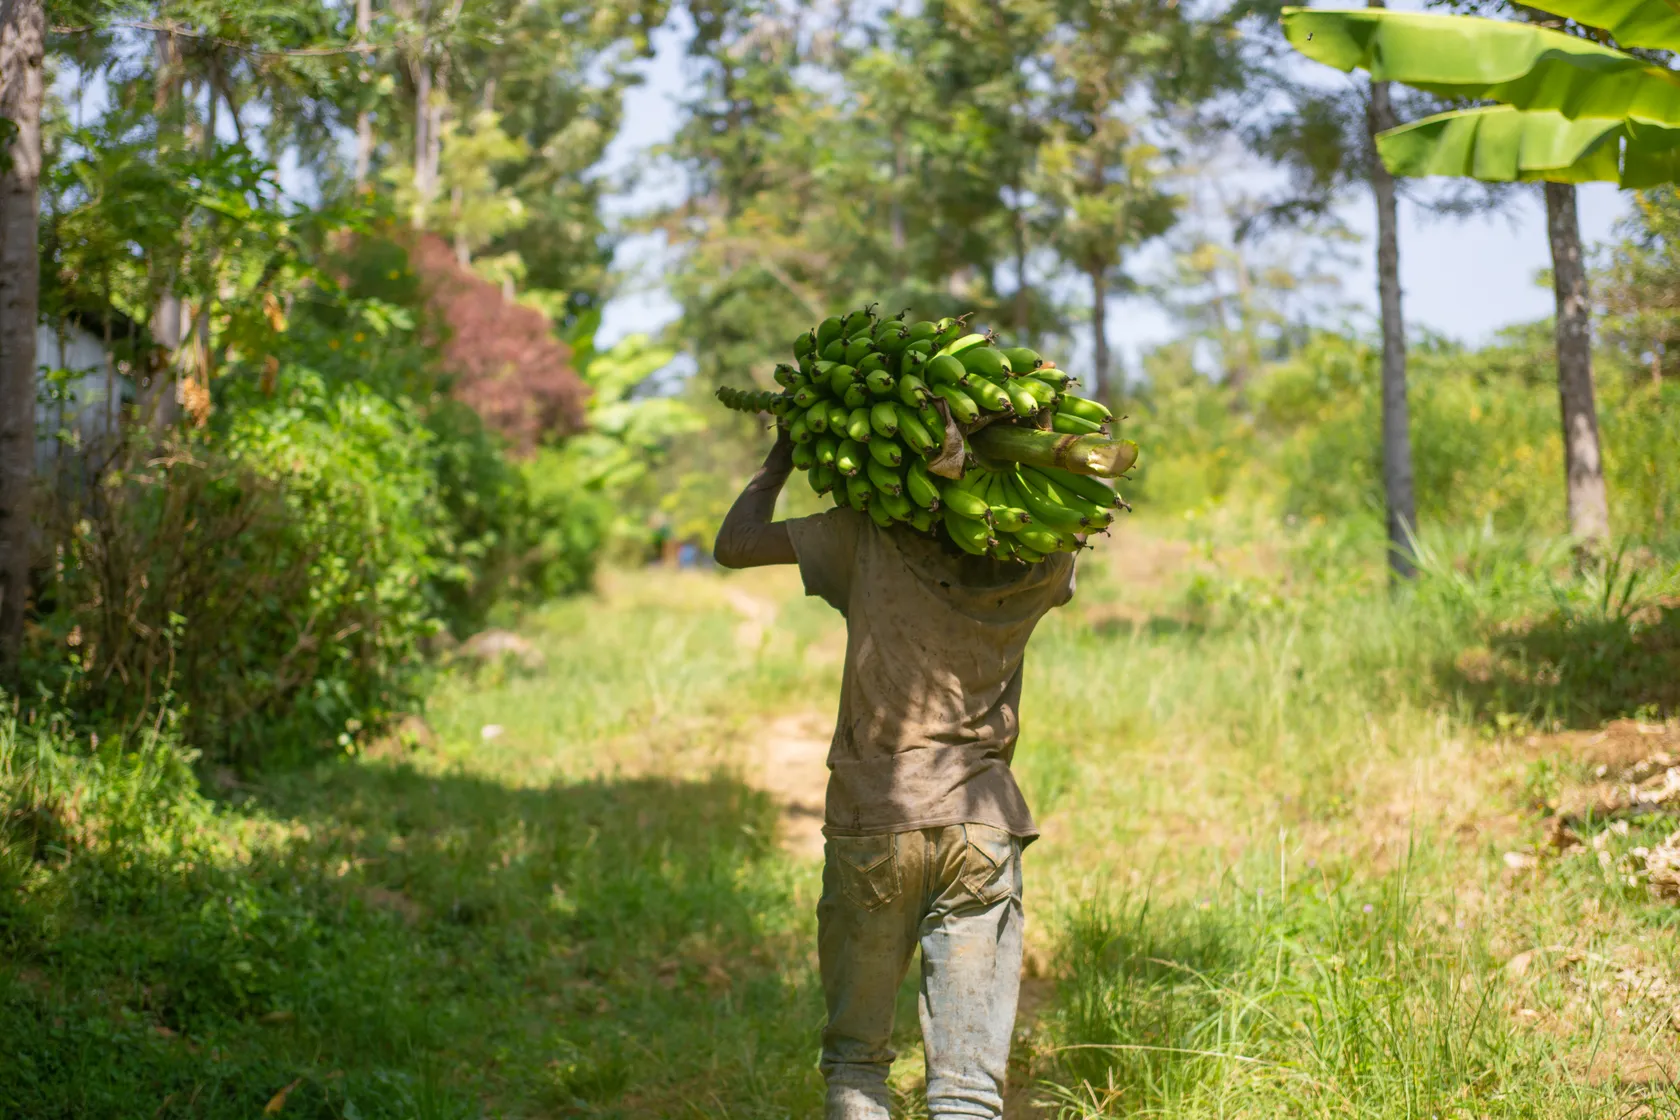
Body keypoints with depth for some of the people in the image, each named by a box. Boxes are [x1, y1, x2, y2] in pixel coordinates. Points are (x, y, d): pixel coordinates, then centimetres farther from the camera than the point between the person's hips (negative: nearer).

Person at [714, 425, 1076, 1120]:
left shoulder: (867, 536, -2)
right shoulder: (1040, 566, 5)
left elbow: (734, 544, 3)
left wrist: (782, 456, 18)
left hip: (872, 826, -1)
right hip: (982, 824, 1)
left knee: (854, 1060, 13)